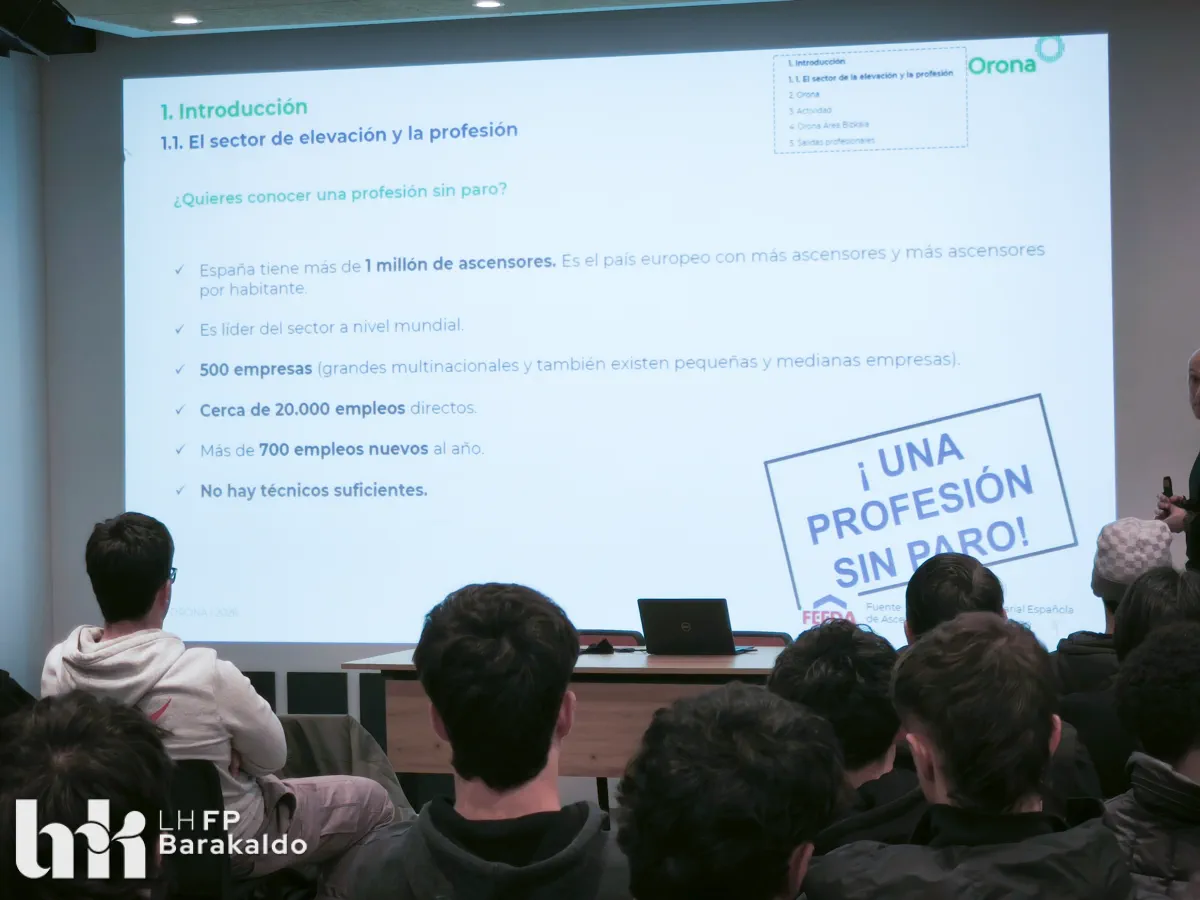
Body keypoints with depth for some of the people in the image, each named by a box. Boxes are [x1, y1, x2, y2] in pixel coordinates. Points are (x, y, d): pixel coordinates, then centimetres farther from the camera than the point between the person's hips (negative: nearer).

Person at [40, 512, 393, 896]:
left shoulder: (57, 668, -17)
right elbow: (273, 756, -16)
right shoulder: (205, 675, -34)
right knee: (372, 799, 17)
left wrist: (214, 746, -7)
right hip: (228, 845, -6)